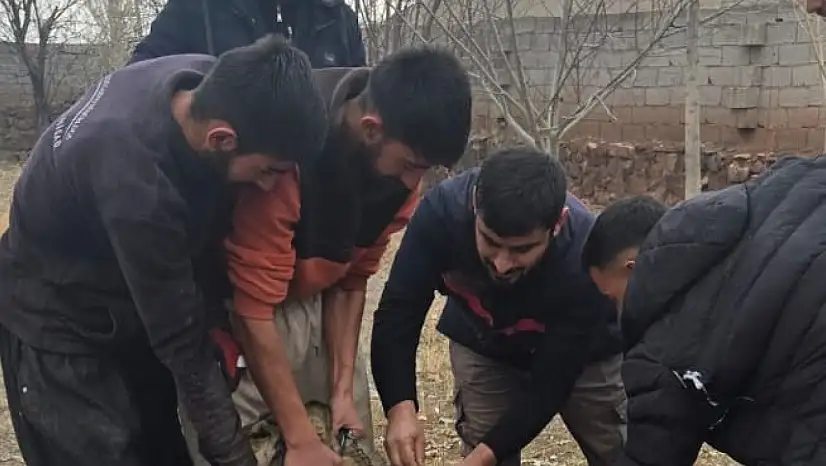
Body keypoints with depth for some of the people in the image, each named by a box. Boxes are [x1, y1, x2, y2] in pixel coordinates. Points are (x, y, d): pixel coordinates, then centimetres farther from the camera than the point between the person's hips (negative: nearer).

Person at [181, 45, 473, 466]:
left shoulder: (398, 163, -14)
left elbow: (351, 278, -2)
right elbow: (252, 307, -31)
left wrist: (343, 389, -8)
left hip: (305, 295, 6)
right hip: (235, 297, -6)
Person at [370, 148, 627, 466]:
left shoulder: (584, 260, -38)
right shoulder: (444, 209, -35)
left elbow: (549, 385, -30)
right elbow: (397, 313, -28)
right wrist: (400, 407, -43)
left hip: (582, 354, -1)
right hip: (481, 343, 1)